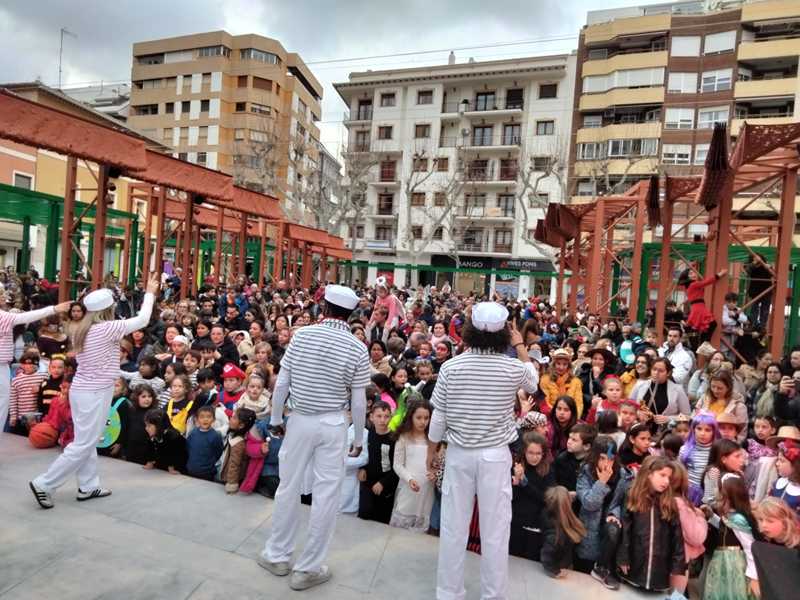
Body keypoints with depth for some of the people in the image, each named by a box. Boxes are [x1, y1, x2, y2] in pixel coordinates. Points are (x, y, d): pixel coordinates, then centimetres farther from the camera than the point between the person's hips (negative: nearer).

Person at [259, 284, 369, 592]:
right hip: (333, 425, -2)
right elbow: (358, 401, -6)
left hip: (300, 420, 2)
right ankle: (308, 568, 20)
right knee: (326, 495, 9)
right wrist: (359, 438, 6)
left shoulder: (301, 335, -6)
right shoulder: (357, 348, -9)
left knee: (288, 487, 16)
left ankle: (277, 555, 33)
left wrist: (276, 418, 11)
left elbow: (281, 383, -3)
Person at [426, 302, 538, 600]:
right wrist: (521, 347, 20)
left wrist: (431, 451, 9)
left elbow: (439, 417, -6)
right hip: (496, 455, 0)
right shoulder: (513, 368, -10)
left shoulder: (450, 367, -11)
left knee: (454, 526, 11)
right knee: (495, 528, 10)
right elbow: (533, 383, 14)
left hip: (459, 454, 1)